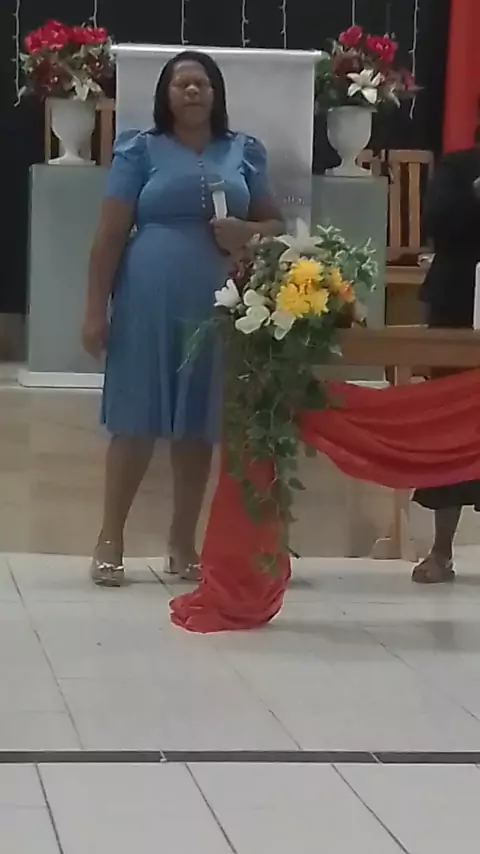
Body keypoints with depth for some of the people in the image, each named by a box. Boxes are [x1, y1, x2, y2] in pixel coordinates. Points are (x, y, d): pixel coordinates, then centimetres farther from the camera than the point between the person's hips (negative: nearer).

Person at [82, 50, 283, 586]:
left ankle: (183, 544, 17)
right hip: (149, 303, -3)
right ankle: (110, 541, 7)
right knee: (136, 422, -1)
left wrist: (248, 234, -8)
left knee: (199, 425, 7)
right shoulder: (141, 150, 1)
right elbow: (110, 235, -1)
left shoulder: (243, 153, 10)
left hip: (217, 307, 3)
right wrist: (96, 309, -5)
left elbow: (275, 224, 16)